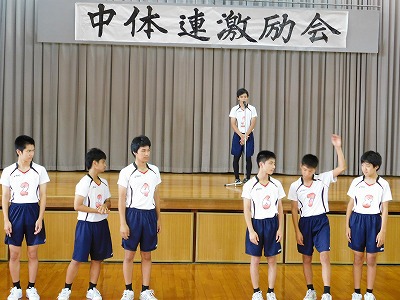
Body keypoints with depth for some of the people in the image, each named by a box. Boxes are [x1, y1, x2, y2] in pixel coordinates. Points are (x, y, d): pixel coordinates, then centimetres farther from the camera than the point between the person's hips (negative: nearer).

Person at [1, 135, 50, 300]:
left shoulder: (40, 170, -2)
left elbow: (43, 196, 1)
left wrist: (40, 218, -7)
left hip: (33, 211, 0)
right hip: (15, 211, 0)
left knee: (32, 253, 6)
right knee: (14, 253, 5)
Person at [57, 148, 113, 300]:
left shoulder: (104, 183, 8)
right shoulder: (84, 183, -14)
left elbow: (108, 202, 16)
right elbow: (77, 206, -18)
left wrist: (105, 205, -7)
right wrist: (97, 210, -17)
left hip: (101, 224, 7)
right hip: (86, 224, -7)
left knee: (97, 259, 11)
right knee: (77, 259, -1)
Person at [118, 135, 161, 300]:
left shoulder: (154, 170, 5)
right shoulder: (126, 172, -8)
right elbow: (121, 199, -6)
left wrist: (158, 218, 13)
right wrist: (123, 223, -10)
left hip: (149, 215, 4)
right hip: (133, 214, -3)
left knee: (147, 255, 10)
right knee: (129, 255, 5)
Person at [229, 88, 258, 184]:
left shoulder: (252, 109, 0)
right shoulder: (234, 109, 1)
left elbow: (252, 124, -4)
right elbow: (233, 124, -3)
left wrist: (246, 136, -13)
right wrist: (241, 136, -13)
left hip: (248, 135, -1)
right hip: (238, 135, 1)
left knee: (248, 157, 0)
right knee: (236, 157, 1)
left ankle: (248, 178, 7)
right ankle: (237, 178, 9)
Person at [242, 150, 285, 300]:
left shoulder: (276, 184, 2)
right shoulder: (249, 185, -7)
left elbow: (280, 208, 7)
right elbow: (246, 210, -6)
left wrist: (280, 228, 0)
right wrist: (251, 231, -11)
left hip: (272, 224, 2)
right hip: (256, 223, -2)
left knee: (272, 260, 7)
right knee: (255, 260, 6)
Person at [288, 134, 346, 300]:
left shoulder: (323, 179, -3)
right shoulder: (295, 186, -3)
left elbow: (341, 168, -12)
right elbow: (294, 210, 0)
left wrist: (338, 147, -20)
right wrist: (297, 231, -4)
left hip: (321, 221, -1)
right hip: (305, 222, 1)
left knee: (324, 256, -11)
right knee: (306, 258, 10)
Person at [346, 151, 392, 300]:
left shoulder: (383, 184, -4)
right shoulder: (356, 182, 0)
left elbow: (385, 209, -2)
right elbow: (350, 205, 6)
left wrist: (382, 231, -7)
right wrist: (347, 226, 3)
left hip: (374, 222, -1)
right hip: (357, 220, 1)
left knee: (371, 259, 5)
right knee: (358, 258, 7)